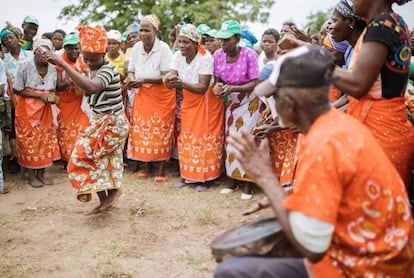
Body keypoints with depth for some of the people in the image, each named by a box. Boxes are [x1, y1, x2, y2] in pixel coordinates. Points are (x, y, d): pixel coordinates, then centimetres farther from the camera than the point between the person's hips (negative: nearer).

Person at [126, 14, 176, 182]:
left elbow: (166, 77, -19)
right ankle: (145, 167, 17)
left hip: (162, 95, -4)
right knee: (141, 130, 4)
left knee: (161, 130, -1)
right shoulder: (136, 47, 0)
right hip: (141, 95, 5)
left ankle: (161, 169, 8)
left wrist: (143, 81, -26)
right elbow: (131, 71, 6)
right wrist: (132, 79, -17)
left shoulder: (163, 48, -15)